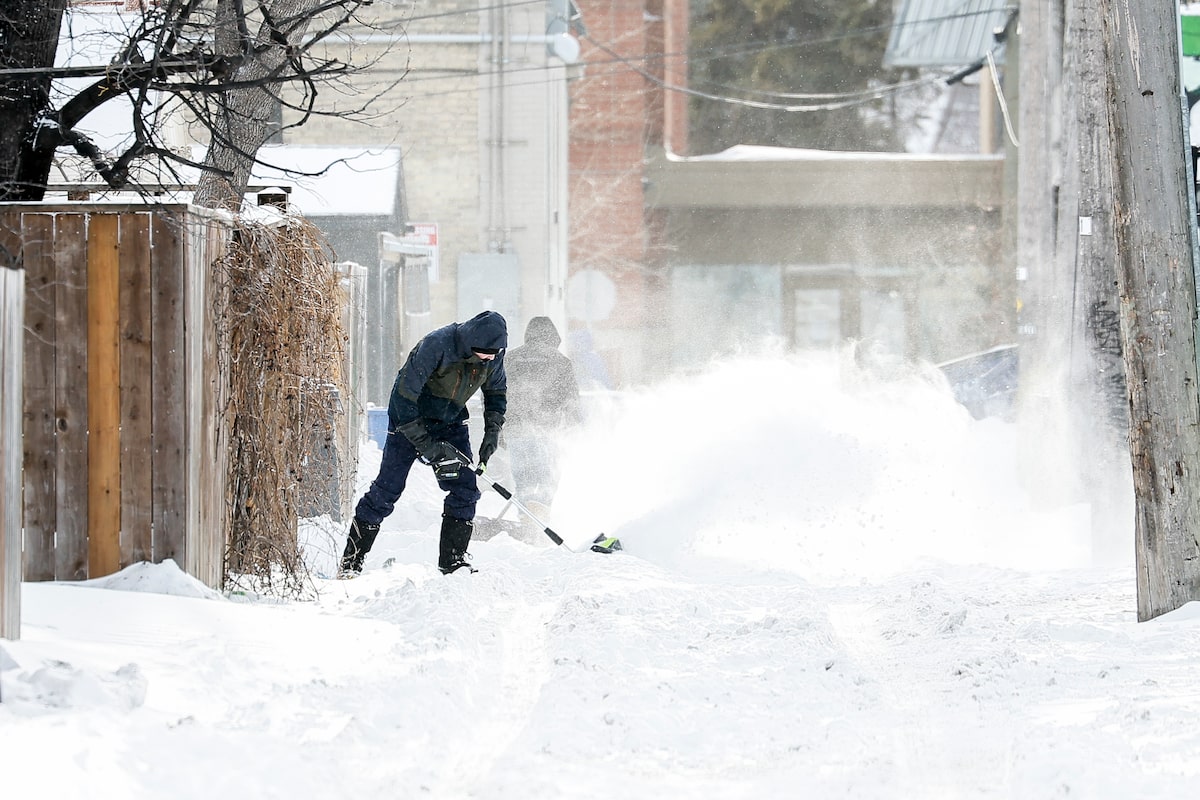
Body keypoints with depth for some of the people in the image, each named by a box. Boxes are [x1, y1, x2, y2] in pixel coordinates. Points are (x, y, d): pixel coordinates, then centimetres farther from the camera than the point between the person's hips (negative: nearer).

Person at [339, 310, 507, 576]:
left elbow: (496, 392, 9)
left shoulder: (493, 355, -13)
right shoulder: (436, 345, -32)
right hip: (410, 418, -5)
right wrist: (426, 445, -28)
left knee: (465, 489, -7)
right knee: (387, 489, -5)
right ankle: (351, 562, 3)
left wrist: (492, 432, -5)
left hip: (451, 422, 5)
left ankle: (453, 560, 2)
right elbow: (404, 396, -29)